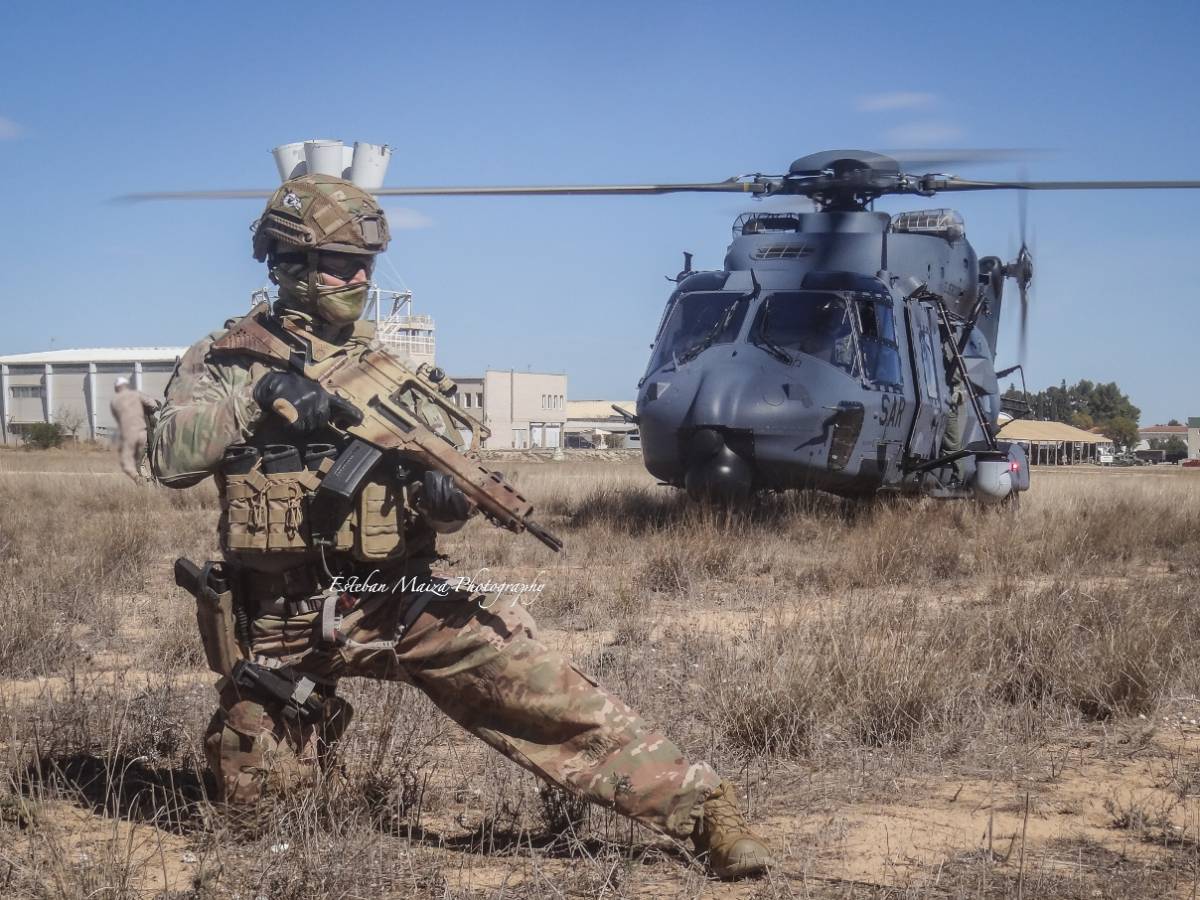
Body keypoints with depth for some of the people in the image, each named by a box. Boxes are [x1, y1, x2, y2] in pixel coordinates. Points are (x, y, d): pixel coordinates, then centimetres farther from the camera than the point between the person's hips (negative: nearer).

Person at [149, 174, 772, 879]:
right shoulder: (226, 359, -1)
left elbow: (442, 490, 7)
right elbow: (171, 457, -15)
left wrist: (448, 496, -17)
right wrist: (259, 399, -26)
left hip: (401, 600, 1)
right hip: (285, 623, 0)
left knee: (545, 690, -16)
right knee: (251, 801, 12)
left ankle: (697, 804, -15)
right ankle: (311, 725, 44)